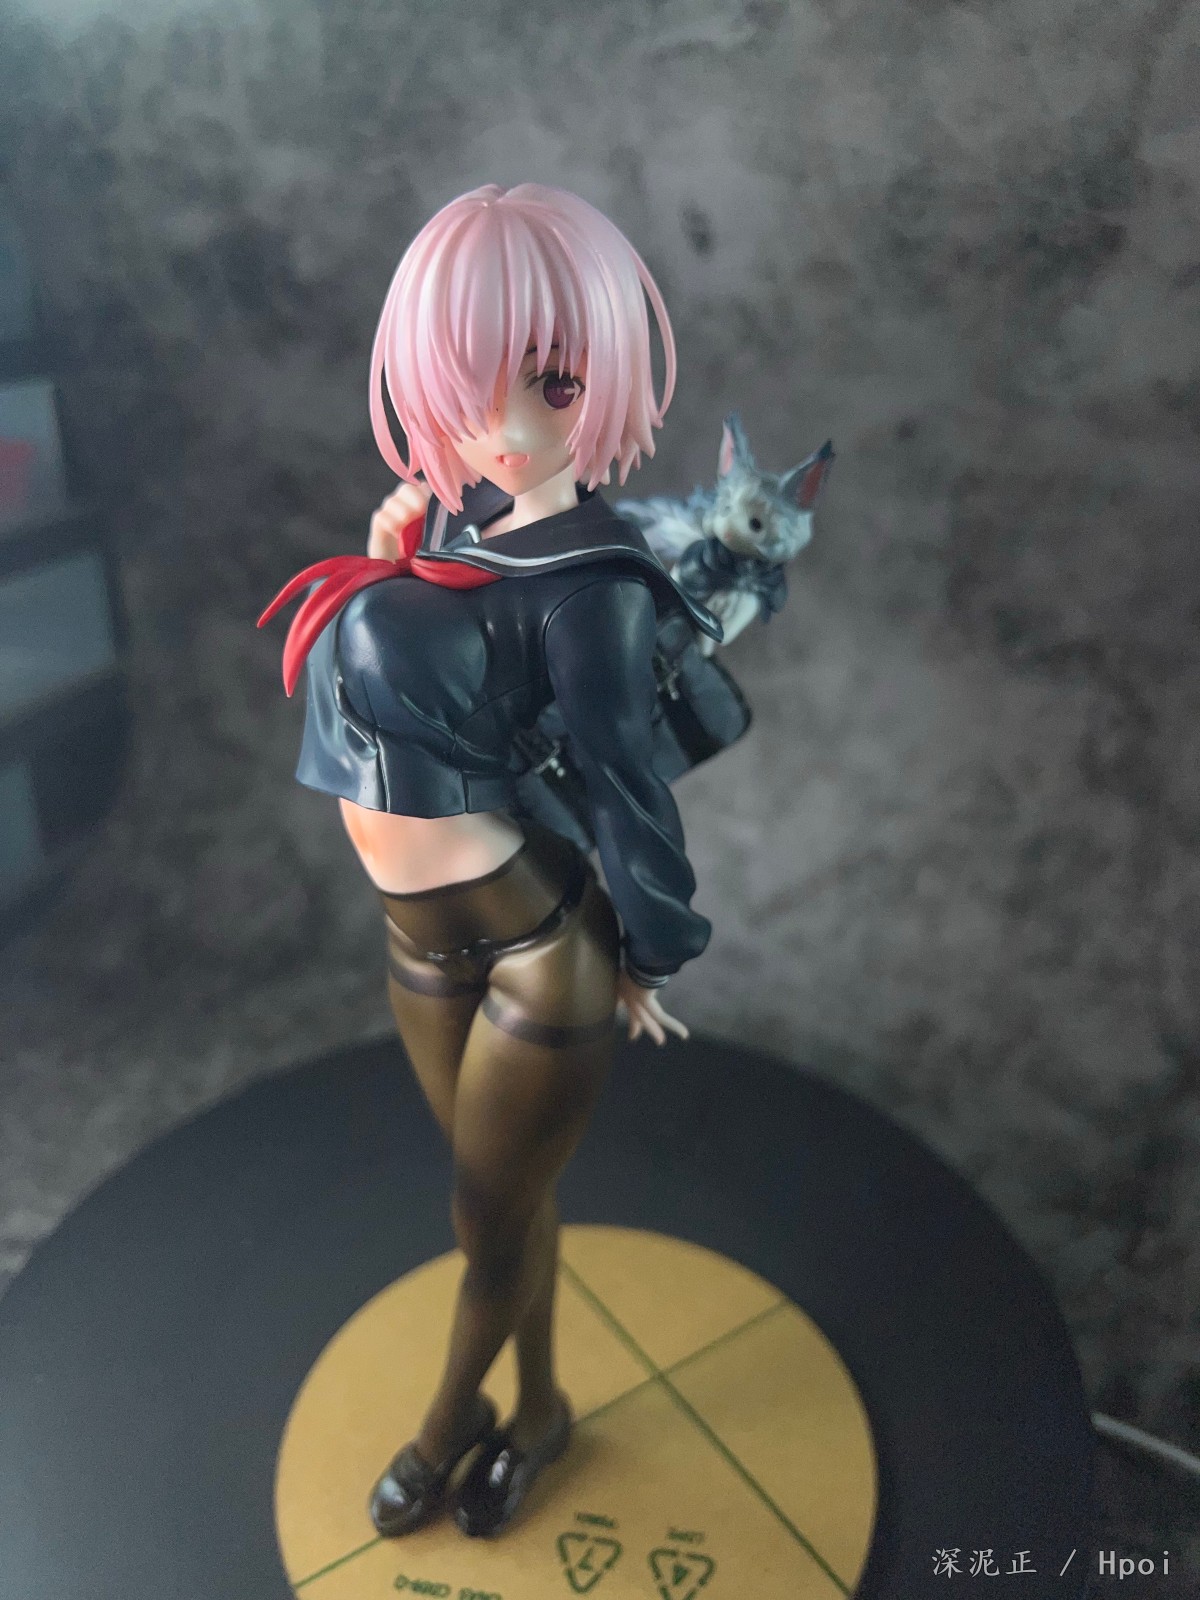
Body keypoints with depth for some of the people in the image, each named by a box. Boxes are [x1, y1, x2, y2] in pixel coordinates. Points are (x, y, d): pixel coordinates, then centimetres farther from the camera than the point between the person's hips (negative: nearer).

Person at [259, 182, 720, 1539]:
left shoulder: (583, 577, -25)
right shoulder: (452, 513, -3)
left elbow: (625, 783, -17)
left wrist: (648, 955, -5)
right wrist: (393, 554, -8)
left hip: (543, 941, -7)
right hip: (425, 933, 7)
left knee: (490, 1215, 18)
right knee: (502, 1194, 26)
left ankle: (446, 1420, 49)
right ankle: (533, 1406, 52)